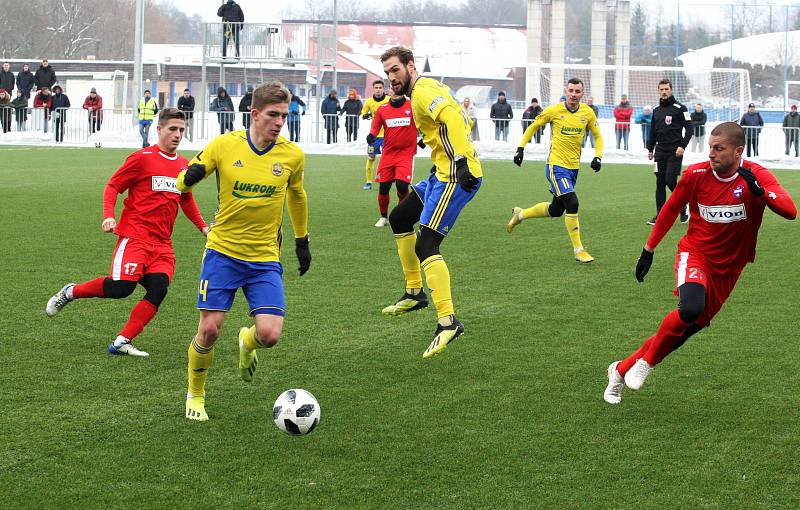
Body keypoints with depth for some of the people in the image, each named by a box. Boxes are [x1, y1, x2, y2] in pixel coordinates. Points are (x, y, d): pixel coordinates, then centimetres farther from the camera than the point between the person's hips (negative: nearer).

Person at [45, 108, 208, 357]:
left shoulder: (184, 165, 15)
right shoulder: (142, 158, -4)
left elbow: (186, 200, 32)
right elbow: (112, 186, -1)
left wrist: (202, 226, 25)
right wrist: (108, 216, -15)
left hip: (162, 244, 6)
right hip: (134, 236, -6)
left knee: (158, 289, -16)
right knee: (121, 287, -19)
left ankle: (122, 342, -10)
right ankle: (70, 292, 8)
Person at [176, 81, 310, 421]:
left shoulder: (292, 155, -2)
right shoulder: (224, 145, -7)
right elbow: (182, 182, 2)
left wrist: (302, 241, 24)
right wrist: (190, 176, -22)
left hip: (265, 258, 1)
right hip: (222, 252, -1)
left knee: (270, 335, -12)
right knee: (209, 330, -8)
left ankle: (247, 342, 27)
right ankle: (195, 395, 19)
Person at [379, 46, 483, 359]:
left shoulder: (424, 90, -13)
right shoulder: (427, 89, 18)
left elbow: (453, 118, -29)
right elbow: (462, 119, 26)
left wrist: (460, 160, -36)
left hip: (455, 175, -11)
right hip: (443, 172, 11)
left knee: (425, 246, -20)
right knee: (399, 219, 26)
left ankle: (448, 322, -27)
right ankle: (414, 293, 35)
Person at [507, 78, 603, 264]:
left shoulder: (587, 113, 0)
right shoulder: (554, 110, -10)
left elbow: (597, 136, 12)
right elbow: (533, 127, 5)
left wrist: (598, 157, -3)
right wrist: (520, 149, -1)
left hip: (574, 167, 6)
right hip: (556, 165, -6)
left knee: (556, 210, 15)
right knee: (572, 203, -20)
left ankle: (520, 214, 40)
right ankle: (578, 250, -9)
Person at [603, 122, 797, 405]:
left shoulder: (757, 177, -13)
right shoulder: (695, 174, -9)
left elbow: (790, 211, -28)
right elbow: (671, 209, 8)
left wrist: (760, 192, -45)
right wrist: (648, 250, 12)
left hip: (727, 269, 2)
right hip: (695, 254, -2)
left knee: (688, 328, 5)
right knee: (691, 308, -33)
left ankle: (622, 370, 23)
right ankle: (646, 362, -10)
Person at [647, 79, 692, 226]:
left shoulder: (679, 108, -4)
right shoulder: (656, 110, 14)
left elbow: (689, 128, -7)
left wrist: (682, 145, -16)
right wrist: (650, 149, 19)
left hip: (675, 152, -5)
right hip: (660, 152, 5)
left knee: (671, 181, -13)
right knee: (660, 183, 2)